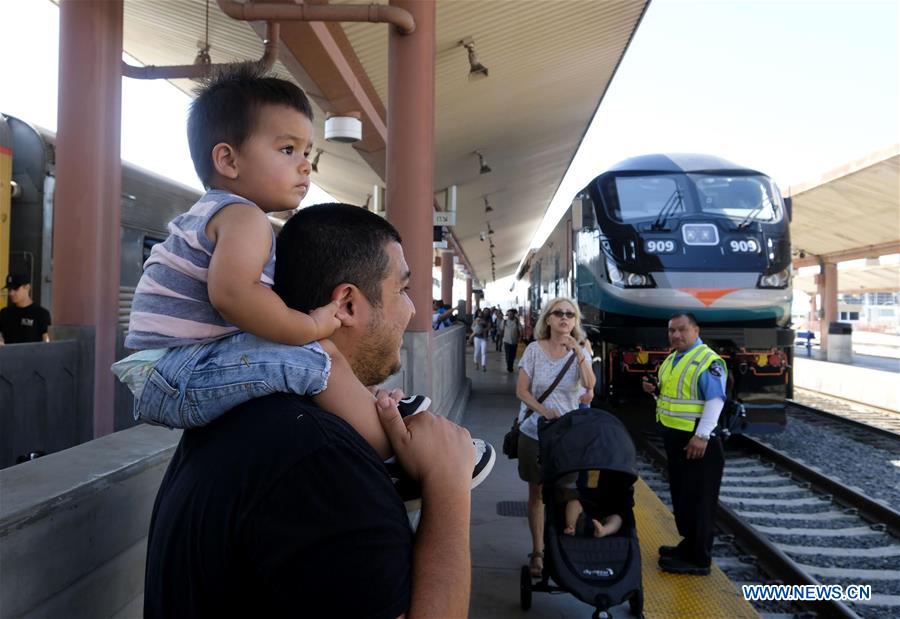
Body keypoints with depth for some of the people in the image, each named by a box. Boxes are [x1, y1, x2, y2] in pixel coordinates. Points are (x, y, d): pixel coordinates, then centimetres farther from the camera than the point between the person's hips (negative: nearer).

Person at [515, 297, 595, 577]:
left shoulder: (580, 352, -2)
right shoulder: (534, 349, -6)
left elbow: (590, 385, -19)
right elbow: (521, 390, -6)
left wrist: (578, 353, -26)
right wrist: (543, 410, -20)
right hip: (535, 431, -1)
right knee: (537, 492, 7)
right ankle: (537, 551, 18)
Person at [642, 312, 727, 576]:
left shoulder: (708, 361, -15)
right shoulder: (671, 360, 14)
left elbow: (715, 401, -21)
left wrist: (701, 436, -26)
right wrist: (655, 391, 4)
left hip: (696, 441, -9)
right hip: (674, 438, 9)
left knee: (697, 500, -1)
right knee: (681, 495, 18)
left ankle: (698, 559, 7)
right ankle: (689, 546, 32)